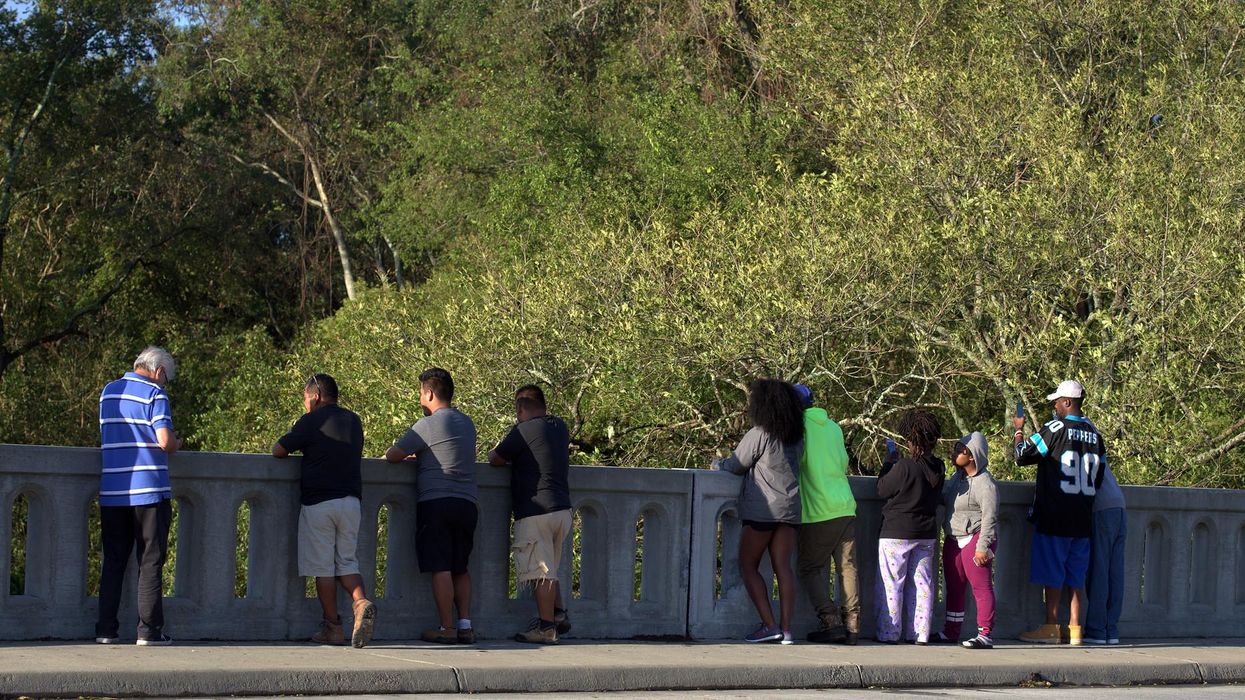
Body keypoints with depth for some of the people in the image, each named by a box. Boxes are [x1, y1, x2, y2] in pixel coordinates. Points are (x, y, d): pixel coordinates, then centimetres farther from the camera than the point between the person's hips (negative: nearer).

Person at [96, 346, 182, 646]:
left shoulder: (108, 392, 14)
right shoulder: (155, 394, -5)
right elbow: (165, 441, -14)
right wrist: (176, 444, 8)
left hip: (111, 491, 5)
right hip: (149, 489, -5)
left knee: (113, 561, 10)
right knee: (150, 561, 0)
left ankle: (106, 628, 6)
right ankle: (149, 629, -3)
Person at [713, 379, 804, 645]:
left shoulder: (758, 435, -11)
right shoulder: (797, 437, 9)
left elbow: (735, 466, -3)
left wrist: (717, 464, 20)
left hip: (763, 508, -6)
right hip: (790, 508, 6)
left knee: (748, 566, 3)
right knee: (783, 567, 4)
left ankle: (769, 625, -7)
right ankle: (786, 628, -4)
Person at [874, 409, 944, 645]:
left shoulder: (904, 467, -20)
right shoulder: (937, 469, 0)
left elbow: (882, 490, -9)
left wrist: (887, 465, 5)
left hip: (897, 533, -6)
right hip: (927, 533, 6)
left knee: (891, 583, 2)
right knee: (921, 582, 9)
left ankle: (888, 632, 3)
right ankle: (920, 633, 9)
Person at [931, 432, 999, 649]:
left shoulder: (985, 483, -15)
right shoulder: (957, 477, 13)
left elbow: (989, 517, -17)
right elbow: (942, 499, 28)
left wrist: (982, 547, -21)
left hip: (974, 540, -9)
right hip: (954, 540, 9)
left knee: (981, 586, -8)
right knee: (954, 587, 15)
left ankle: (985, 634, -10)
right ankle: (951, 631, 25)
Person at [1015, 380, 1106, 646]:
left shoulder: (1056, 429, -12)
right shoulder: (1094, 434, 8)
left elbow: (1023, 456, -8)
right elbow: (1098, 479, 14)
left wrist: (1019, 431, 8)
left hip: (1054, 516, -6)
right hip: (1082, 518, 6)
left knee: (1052, 574, -1)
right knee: (1076, 575, 9)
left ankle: (1051, 628, 0)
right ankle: (1074, 628, 8)